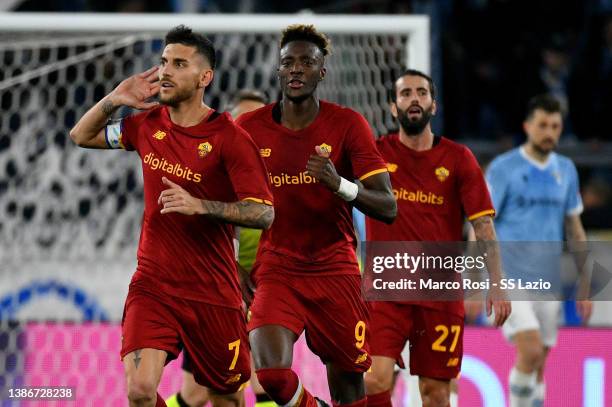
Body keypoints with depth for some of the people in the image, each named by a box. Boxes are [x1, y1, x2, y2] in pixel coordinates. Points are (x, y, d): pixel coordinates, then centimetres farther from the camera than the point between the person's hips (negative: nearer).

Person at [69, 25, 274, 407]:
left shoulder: (231, 138, -11)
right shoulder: (149, 124, 5)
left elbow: (264, 213, -16)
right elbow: (82, 136, 21)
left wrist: (199, 205, -28)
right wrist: (115, 99, 3)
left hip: (213, 294, -3)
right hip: (153, 286, 3)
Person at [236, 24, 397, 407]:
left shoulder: (348, 125, -5)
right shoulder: (248, 128, -2)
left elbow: (388, 208, -11)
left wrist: (339, 184, -30)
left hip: (336, 271, 0)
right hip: (276, 269, 0)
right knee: (271, 373, -21)